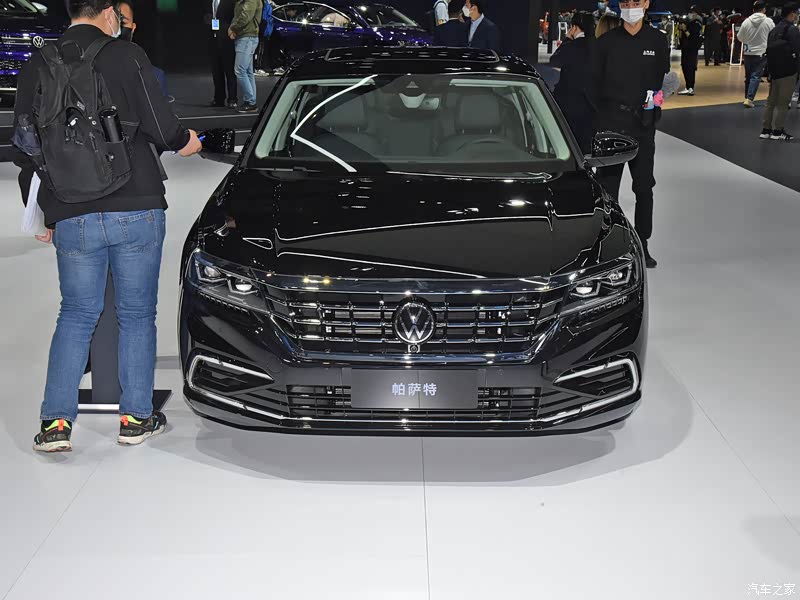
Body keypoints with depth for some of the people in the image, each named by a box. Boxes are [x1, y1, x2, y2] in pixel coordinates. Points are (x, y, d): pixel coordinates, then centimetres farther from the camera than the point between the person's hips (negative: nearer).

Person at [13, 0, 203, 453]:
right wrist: (188, 142, 15)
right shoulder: (127, 56, -5)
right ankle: (136, 417, 16)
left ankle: (56, 421, 8)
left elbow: (25, 152, 11)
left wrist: (40, 213, 21)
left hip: (71, 219, 3)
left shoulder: (37, 67, 7)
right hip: (137, 211, -3)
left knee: (76, 315, 14)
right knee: (137, 314, 10)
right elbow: (164, 130, -8)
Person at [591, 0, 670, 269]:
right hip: (610, 122, -1)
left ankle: (642, 245, 16)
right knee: (607, 186, -1)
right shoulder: (606, 42, 1)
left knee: (644, 186, 7)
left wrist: (656, 94, -7)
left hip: (643, 123, 1)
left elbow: (663, 78, 11)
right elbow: (596, 83, 4)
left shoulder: (657, 40, 4)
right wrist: (605, 113, -3)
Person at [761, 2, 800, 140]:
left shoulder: (774, 30, 13)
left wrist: (770, 71, 15)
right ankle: (777, 131, 0)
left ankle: (766, 130, 13)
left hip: (774, 71, 7)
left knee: (771, 101, 11)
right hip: (788, 72, -7)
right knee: (783, 103, -2)